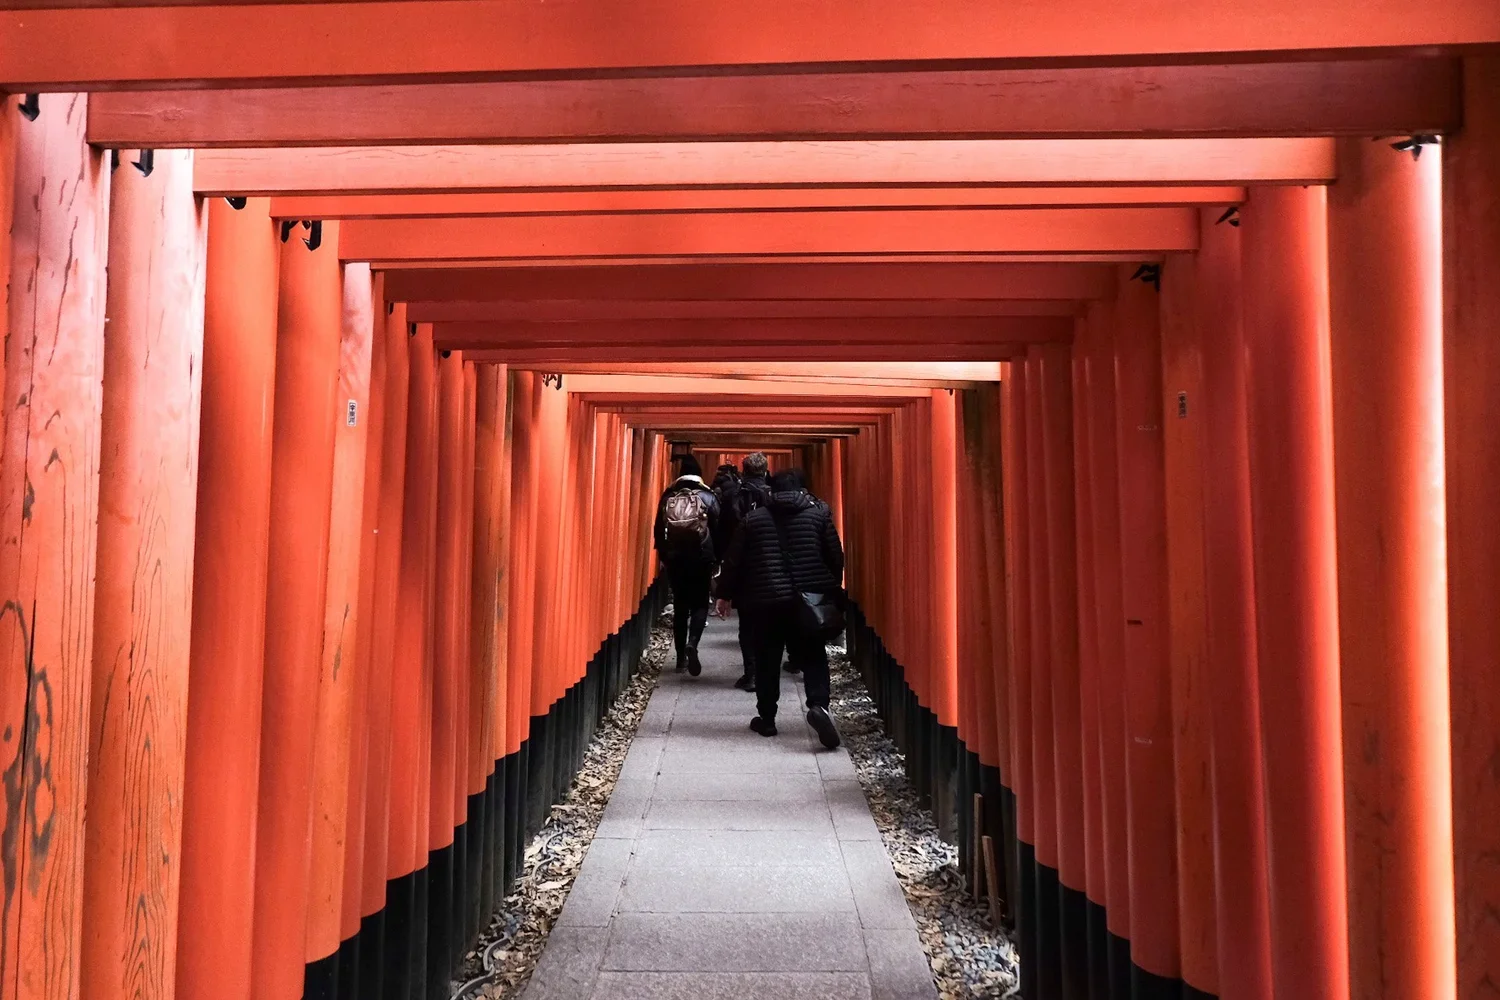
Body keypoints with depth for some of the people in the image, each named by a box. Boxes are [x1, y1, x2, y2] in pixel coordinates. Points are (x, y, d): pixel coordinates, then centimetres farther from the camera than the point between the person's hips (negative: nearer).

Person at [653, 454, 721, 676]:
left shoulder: (668, 496, 3)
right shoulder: (708, 497, -2)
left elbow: (659, 530, 5)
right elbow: (717, 530, -2)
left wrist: (664, 555, 15)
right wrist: (716, 559, 7)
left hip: (674, 558, 2)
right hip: (701, 558, -2)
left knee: (680, 605, 12)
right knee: (700, 603, 7)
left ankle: (681, 656, 12)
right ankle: (692, 643, -18)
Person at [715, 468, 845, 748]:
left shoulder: (753, 518, 6)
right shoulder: (819, 513, 4)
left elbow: (733, 559, 7)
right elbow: (836, 556, 3)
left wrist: (725, 594, 16)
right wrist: (833, 591, 14)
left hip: (764, 600, 0)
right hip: (809, 599, 0)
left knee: (767, 659, 11)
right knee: (812, 655, 6)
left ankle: (766, 718, 16)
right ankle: (818, 704, -16)